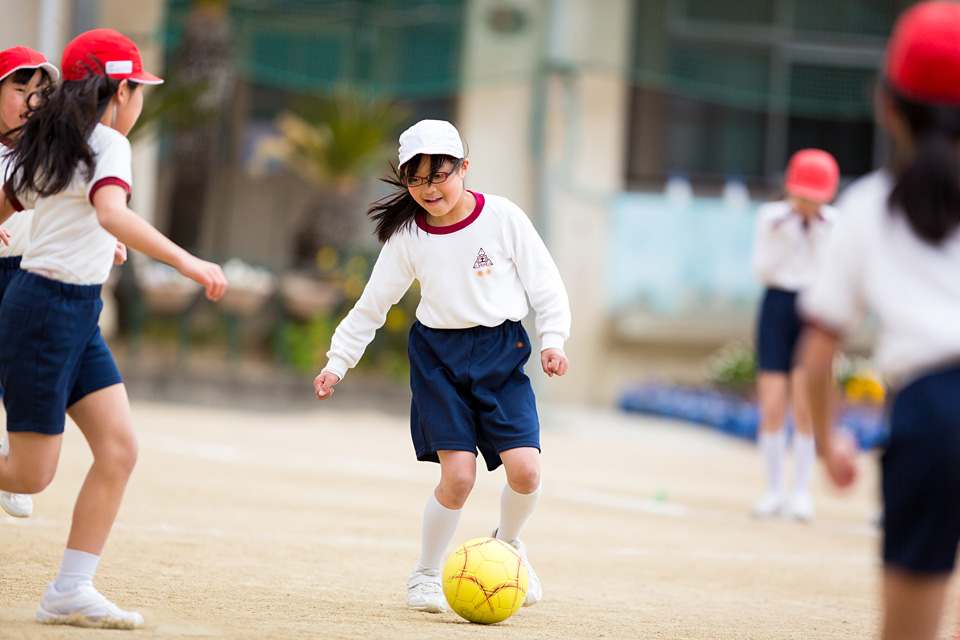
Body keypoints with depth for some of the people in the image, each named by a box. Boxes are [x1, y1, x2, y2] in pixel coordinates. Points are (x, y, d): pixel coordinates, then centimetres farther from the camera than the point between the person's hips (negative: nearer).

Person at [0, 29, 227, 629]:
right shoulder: (107, 143, -13)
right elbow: (111, 212, -32)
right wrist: (185, 261, -39)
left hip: (79, 316, 9)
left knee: (119, 450, 2)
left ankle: (70, 591, 2)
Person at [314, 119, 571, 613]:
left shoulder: (502, 217, -7)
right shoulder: (406, 236, -2)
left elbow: (545, 283, 0)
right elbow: (372, 304, 7)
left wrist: (552, 340, -12)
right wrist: (337, 362, 4)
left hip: (501, 350, 0)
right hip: (439, 355, 0)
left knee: (524, 469, -13)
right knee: (458, 475, -14)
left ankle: (508, 543, 21)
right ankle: (425, 576, 8)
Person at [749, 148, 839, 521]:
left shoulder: (832, 224, -1)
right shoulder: (771, 217, 0)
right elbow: (761, 271, -5)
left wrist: (820, 237, -15)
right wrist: (783, 239, -16)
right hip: (777, 308, 1)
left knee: (805, 406, -9)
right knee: (772, 409, -3)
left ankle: (801, 492, 0)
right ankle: (773, 490, 9)